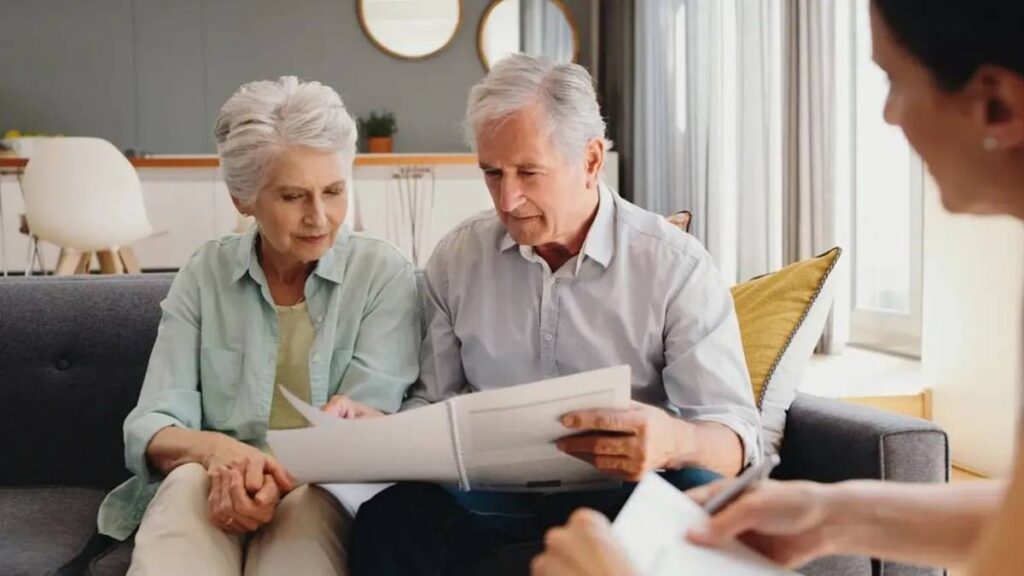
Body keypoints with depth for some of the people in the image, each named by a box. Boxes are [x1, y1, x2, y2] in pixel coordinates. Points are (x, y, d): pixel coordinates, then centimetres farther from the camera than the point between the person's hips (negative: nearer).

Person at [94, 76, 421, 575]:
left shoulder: (385, 275, -2)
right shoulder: (204, 274, 4)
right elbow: (150, 428, -3)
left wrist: (282, 476, -33)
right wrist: (218, 449, -27)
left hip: (326, 489, -2)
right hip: (213, 481, 2)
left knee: (307, 505, -36)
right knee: (189, 482, -32)